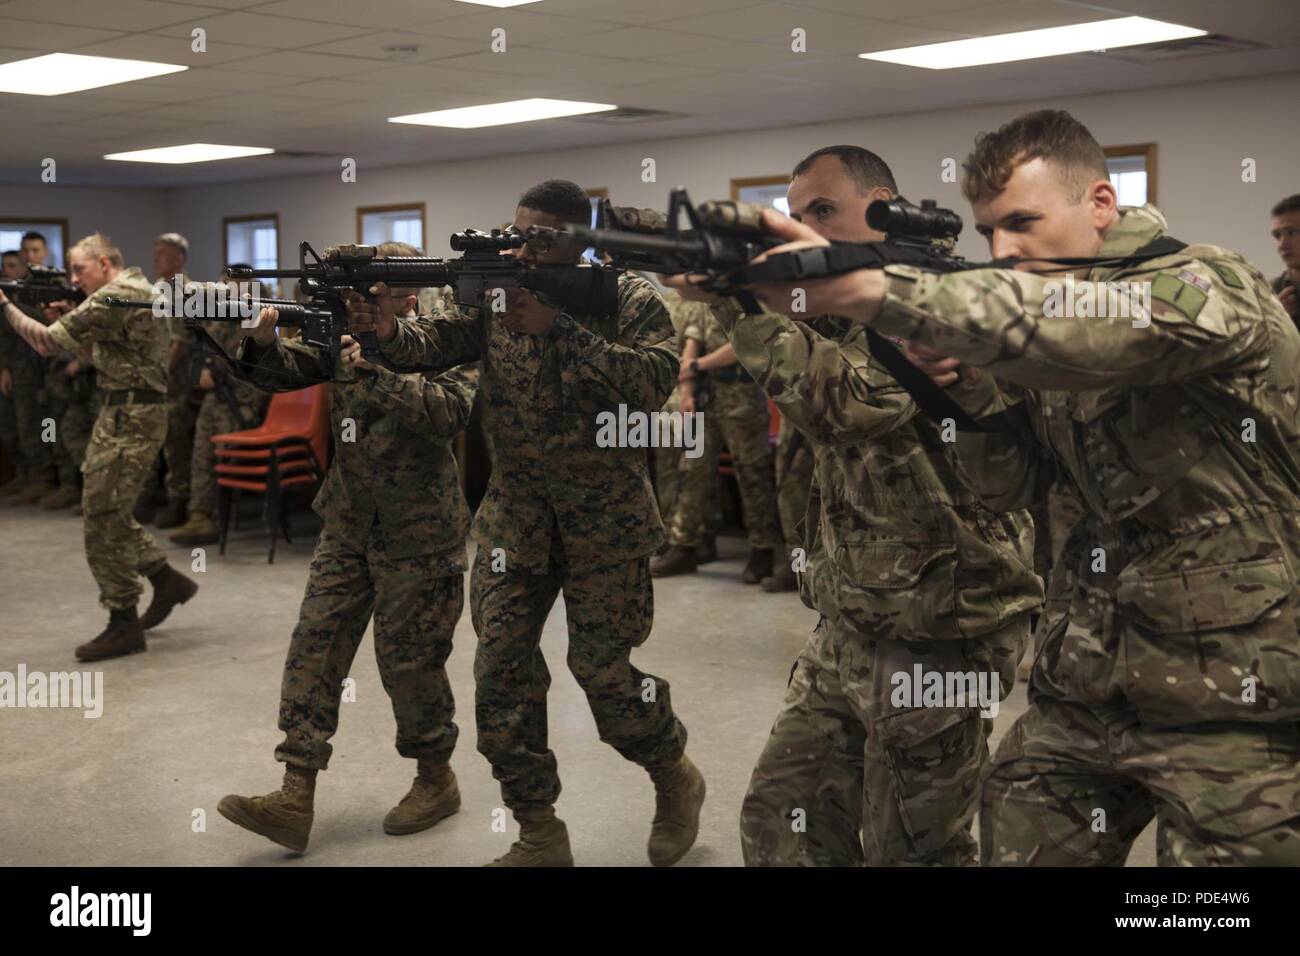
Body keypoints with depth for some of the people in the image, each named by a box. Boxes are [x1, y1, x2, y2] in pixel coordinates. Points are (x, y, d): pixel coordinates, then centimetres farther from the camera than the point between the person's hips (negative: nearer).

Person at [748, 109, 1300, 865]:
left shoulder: (1212, 287, -15)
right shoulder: (1039, 326, 7)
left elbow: (1081, 329, -36)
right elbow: (1017, 483, 10)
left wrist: (871, 289, -40)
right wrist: (968, 389, -10)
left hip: (1234, 700, -6)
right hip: (1087, 689, 7)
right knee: (1013, 846, 8)